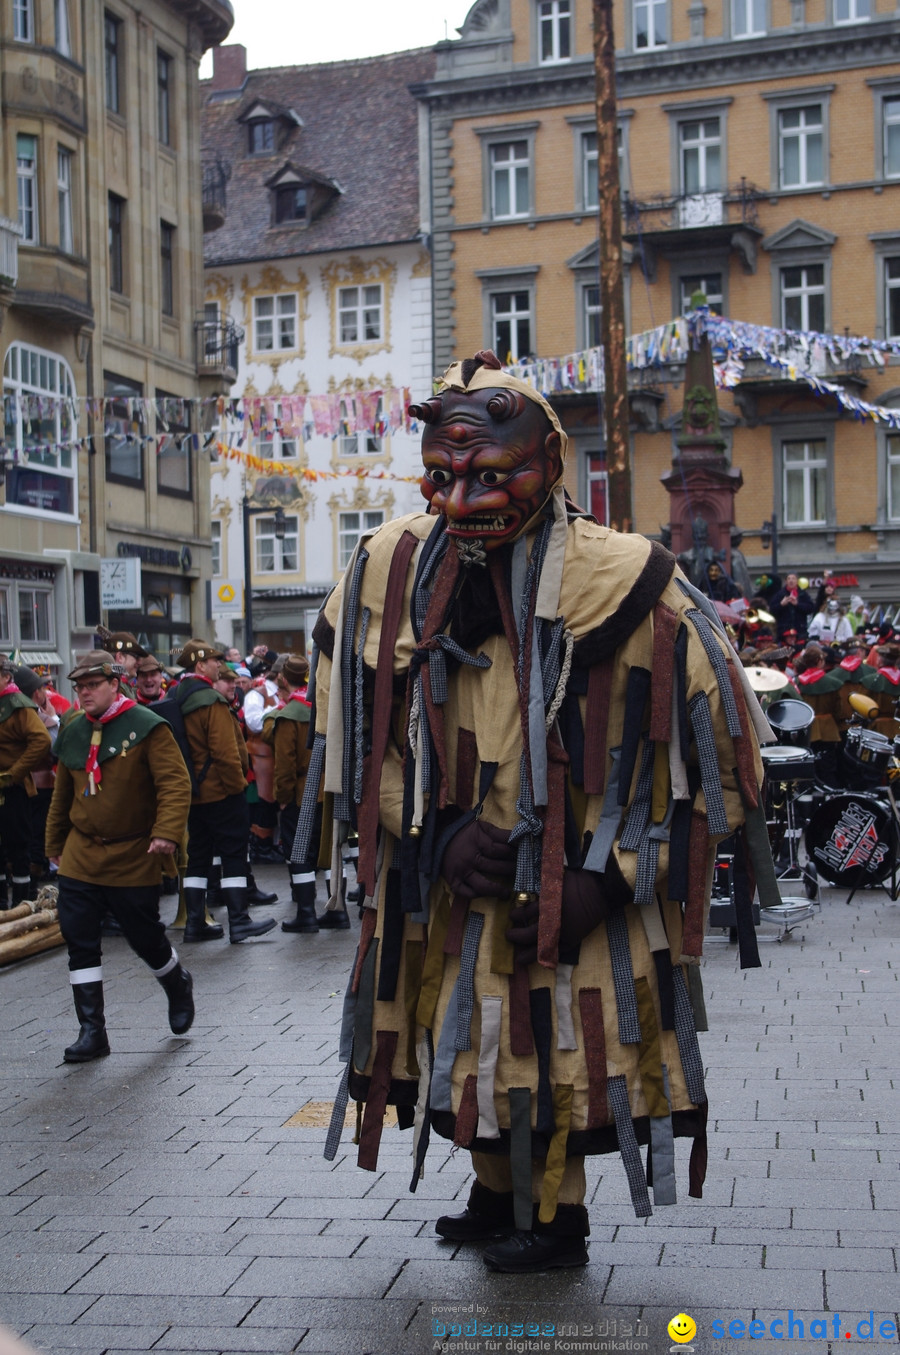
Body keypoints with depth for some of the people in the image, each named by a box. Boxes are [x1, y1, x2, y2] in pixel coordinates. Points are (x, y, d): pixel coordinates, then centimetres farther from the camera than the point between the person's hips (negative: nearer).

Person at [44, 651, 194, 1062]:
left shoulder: (147, 728, -9)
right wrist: (56, 848, 21)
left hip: (134, 857, -4)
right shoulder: (72, 733, 8)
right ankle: (92, 1031, 5)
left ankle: (178, 986, 37)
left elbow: (175, 783, -14)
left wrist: (166, 832, -26)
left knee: (145, 936, 5)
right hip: (81, 856, 5)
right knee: (79, 939, -3)